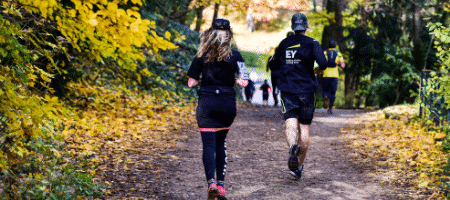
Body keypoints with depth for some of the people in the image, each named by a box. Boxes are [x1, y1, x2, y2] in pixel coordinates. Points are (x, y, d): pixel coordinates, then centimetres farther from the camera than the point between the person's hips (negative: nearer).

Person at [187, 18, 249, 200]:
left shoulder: (202, 56, 0)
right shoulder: (235, 56, -3)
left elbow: (191, 83, 1)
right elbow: (244, 82, -10)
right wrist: (232, 80, 11)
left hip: (206, 102, -1)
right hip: (227, 103, 1)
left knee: (208, 144, -2)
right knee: (221, 143, 17)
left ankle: (211, 182, -23)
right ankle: (221, 184, 15)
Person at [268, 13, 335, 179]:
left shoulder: (284, 44, 7)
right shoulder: (312, 43, -3)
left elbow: (273, 65, 16)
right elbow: (323, 62, -17)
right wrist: (319, 69, 5)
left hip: (287, 91, 1)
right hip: (306, 91, -1)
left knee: (291, 125, -8)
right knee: (304, 128, 10)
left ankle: (293, 146, -44)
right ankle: (298, 168, 16)